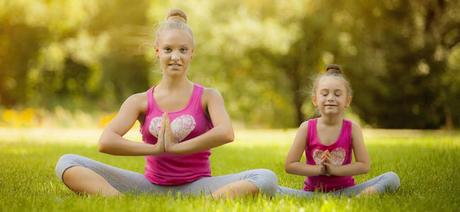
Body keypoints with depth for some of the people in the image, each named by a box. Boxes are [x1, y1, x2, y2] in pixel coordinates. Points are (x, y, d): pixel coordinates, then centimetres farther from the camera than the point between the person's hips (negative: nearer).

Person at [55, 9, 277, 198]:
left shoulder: (207, 96, 5)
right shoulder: (140, 101, 7)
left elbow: (226, 133, -18)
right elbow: (105, 142, -10)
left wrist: (174, 147, -18)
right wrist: (156, 149, -17)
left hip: (196, 187, -1)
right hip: (151, 187, 1)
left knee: (266, 178, -28)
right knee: (67, 163, -15)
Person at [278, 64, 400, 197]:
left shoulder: (352, 128, -3)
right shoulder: (307, 128, -4)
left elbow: (364, 165, -6)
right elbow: (290, 165, -5)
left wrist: (334, 169, -16)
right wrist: (319, 169, -15)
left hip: (344, 190, 1)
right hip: (313, 191, 0)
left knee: (392, 179, -19)